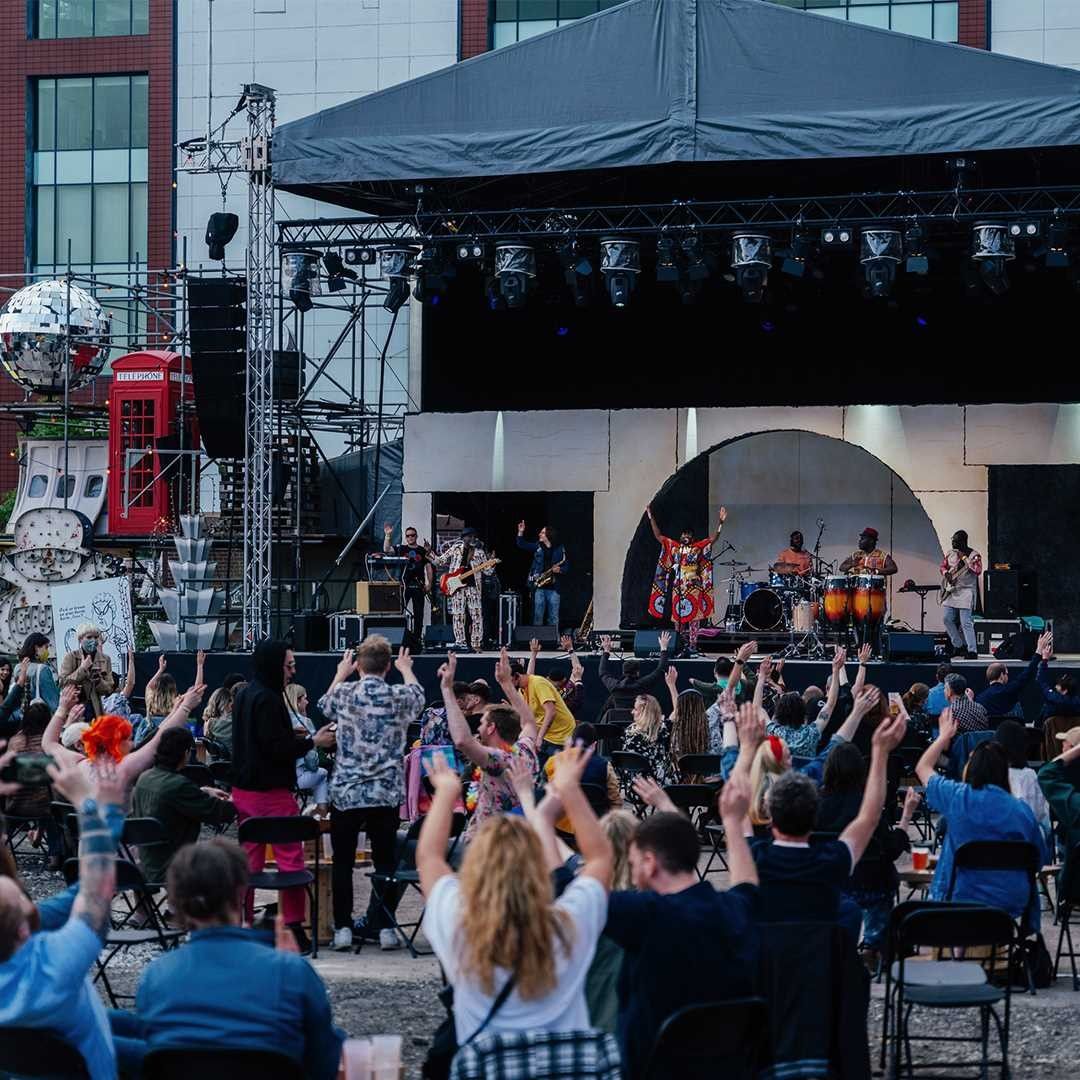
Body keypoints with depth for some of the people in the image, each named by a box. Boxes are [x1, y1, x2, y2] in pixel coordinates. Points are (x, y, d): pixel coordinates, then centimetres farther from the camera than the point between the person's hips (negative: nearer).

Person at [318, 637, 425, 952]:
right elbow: (418, 696, 21)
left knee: (342, 862, 8)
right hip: (387, 794, 1)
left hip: (346, 792, -1)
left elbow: (324, 705, 19)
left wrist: (341, 672, 35)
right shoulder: (399, 698, -5)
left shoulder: (345, 694, -6)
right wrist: (406, 669, 40)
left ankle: (342, 927, 8)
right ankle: (384, 926, 8)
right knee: (385, 860, 9)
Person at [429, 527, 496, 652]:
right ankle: (460, 643, 3)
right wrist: (430, 553, -2)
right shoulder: (455, 549, 5)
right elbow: (440, 561, 9)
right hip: (457, 587, -1)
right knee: (458, 615, -2)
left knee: (477, 616, -5)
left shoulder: (479, 552, 6)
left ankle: (476, 644, 1)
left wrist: (492, 561, -10)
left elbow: (487, 571, 7)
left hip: (473, 587, 1)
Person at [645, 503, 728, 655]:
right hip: (678, 588, 2)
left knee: (694, 617, -5)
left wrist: (720, 522, -12)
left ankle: (693, 644, -5)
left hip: (694, 588, -2)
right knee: (678, 617, 3)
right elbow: (658, 535, 12)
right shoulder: (674, 547, 11)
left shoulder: (699, 547, 6)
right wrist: (651, 517, 8)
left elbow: (713, 538, 0)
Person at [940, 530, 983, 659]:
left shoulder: (974, 555, -8)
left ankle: (972, 651, -8)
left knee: (966, 623, -11)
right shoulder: (951, 553, 11)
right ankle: (958, 645, 18)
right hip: (951, 591, 7)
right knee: (947, 618, 4)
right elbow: (943, 566, 22)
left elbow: (978, 570, -22)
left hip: (966, 592, -7)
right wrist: (946, 574, 0)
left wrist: (964, 558, -21)